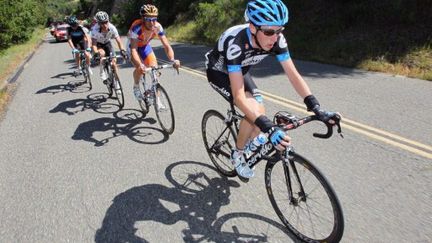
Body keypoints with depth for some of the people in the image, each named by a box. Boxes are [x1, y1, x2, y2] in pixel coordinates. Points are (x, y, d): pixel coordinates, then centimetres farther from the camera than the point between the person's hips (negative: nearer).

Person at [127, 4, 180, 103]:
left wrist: (172, 60, -48)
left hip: (145, 46, 3)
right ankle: (136, 87, 5)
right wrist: (140, 64, -62)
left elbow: (166, 45, -29)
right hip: (133, 46, -3)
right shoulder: (137, 27, -37)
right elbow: (133, 49, -44)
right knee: (140, 68, -28)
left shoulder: (157, 27, -27)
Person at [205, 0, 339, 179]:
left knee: (260, 113, -8)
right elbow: (239, 96, -45)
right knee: (253, 111, -25)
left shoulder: (277, 39, -25)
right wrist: (269, 128, -53)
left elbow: (293, 74, -21)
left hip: (240, 70, 6)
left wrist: (317, 109, -31)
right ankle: (237, 155, 1)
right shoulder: (235, 42, -41)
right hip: (219, 73, -5)